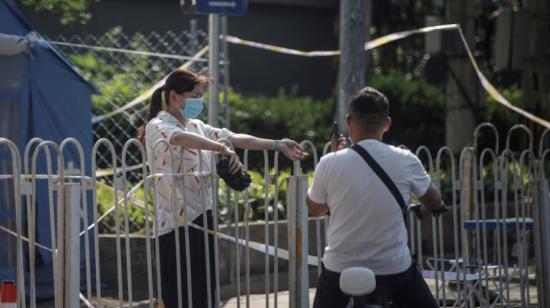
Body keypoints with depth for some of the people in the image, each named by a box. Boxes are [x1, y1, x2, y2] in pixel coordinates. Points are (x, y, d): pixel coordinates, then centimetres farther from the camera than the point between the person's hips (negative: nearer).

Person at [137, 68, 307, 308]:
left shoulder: (196, 126, 14)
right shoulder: (158, 126, -10)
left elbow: (233, 138, 8)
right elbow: (180, 138, -33)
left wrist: (277, 145, 1)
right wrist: (222, 149, -41)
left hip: (202, 218, 8)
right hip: (178, 223, -8)